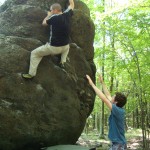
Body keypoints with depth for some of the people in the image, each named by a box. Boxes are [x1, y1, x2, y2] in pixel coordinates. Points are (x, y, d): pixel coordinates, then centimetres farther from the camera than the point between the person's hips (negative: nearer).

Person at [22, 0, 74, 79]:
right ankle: (63, 62, 26)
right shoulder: (67, 14, -1)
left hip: (53, 47, -5)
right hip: (64, 47, 5)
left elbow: (44, 23, 6)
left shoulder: (54, 18, -14)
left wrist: (49, 15, 22)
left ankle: (31, 74, 8)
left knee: (34, 53, 11)